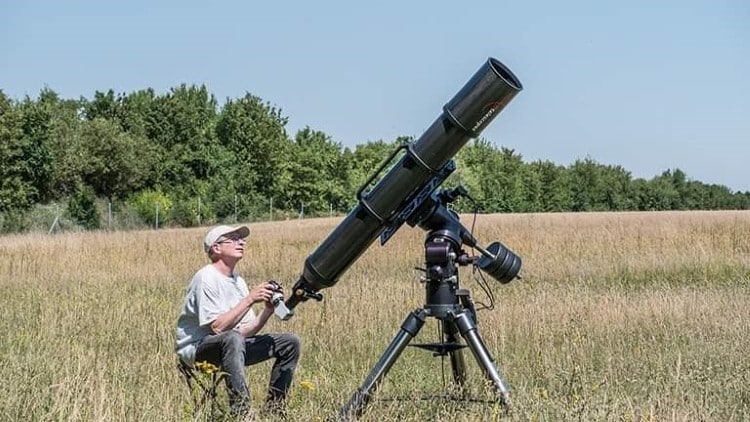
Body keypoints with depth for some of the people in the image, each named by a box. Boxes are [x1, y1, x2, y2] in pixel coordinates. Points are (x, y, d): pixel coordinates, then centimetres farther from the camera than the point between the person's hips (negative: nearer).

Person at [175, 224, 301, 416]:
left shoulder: (238, 281, 11)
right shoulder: (205, 278, -16)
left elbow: (246, 330, 5)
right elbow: (217, 327, -25)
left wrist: (267, 311, -11)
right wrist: (249, 300, -24)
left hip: (229, 347, 9)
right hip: (196, 350, -9)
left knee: (290, 343, 2)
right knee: (232, 339, -41)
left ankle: (275, 408, 7)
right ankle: (241, 412, -37)